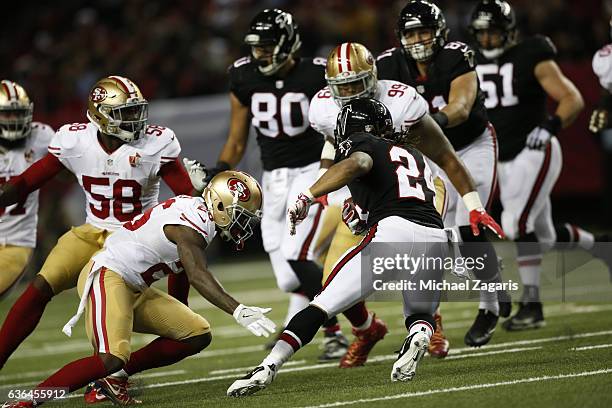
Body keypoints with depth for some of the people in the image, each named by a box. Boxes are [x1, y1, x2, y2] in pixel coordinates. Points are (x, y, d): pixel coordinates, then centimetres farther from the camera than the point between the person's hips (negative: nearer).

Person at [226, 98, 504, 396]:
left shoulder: (357, 144, 13)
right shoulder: (413, 155, 32)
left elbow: (358, 163, -9)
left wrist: (307, 196, -14)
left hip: (392, 231, -5)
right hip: (435, 235, 5)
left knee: (323, 305, -1)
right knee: (420, 312, 26)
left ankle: (267, 367, -13)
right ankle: (419, 334, -8)